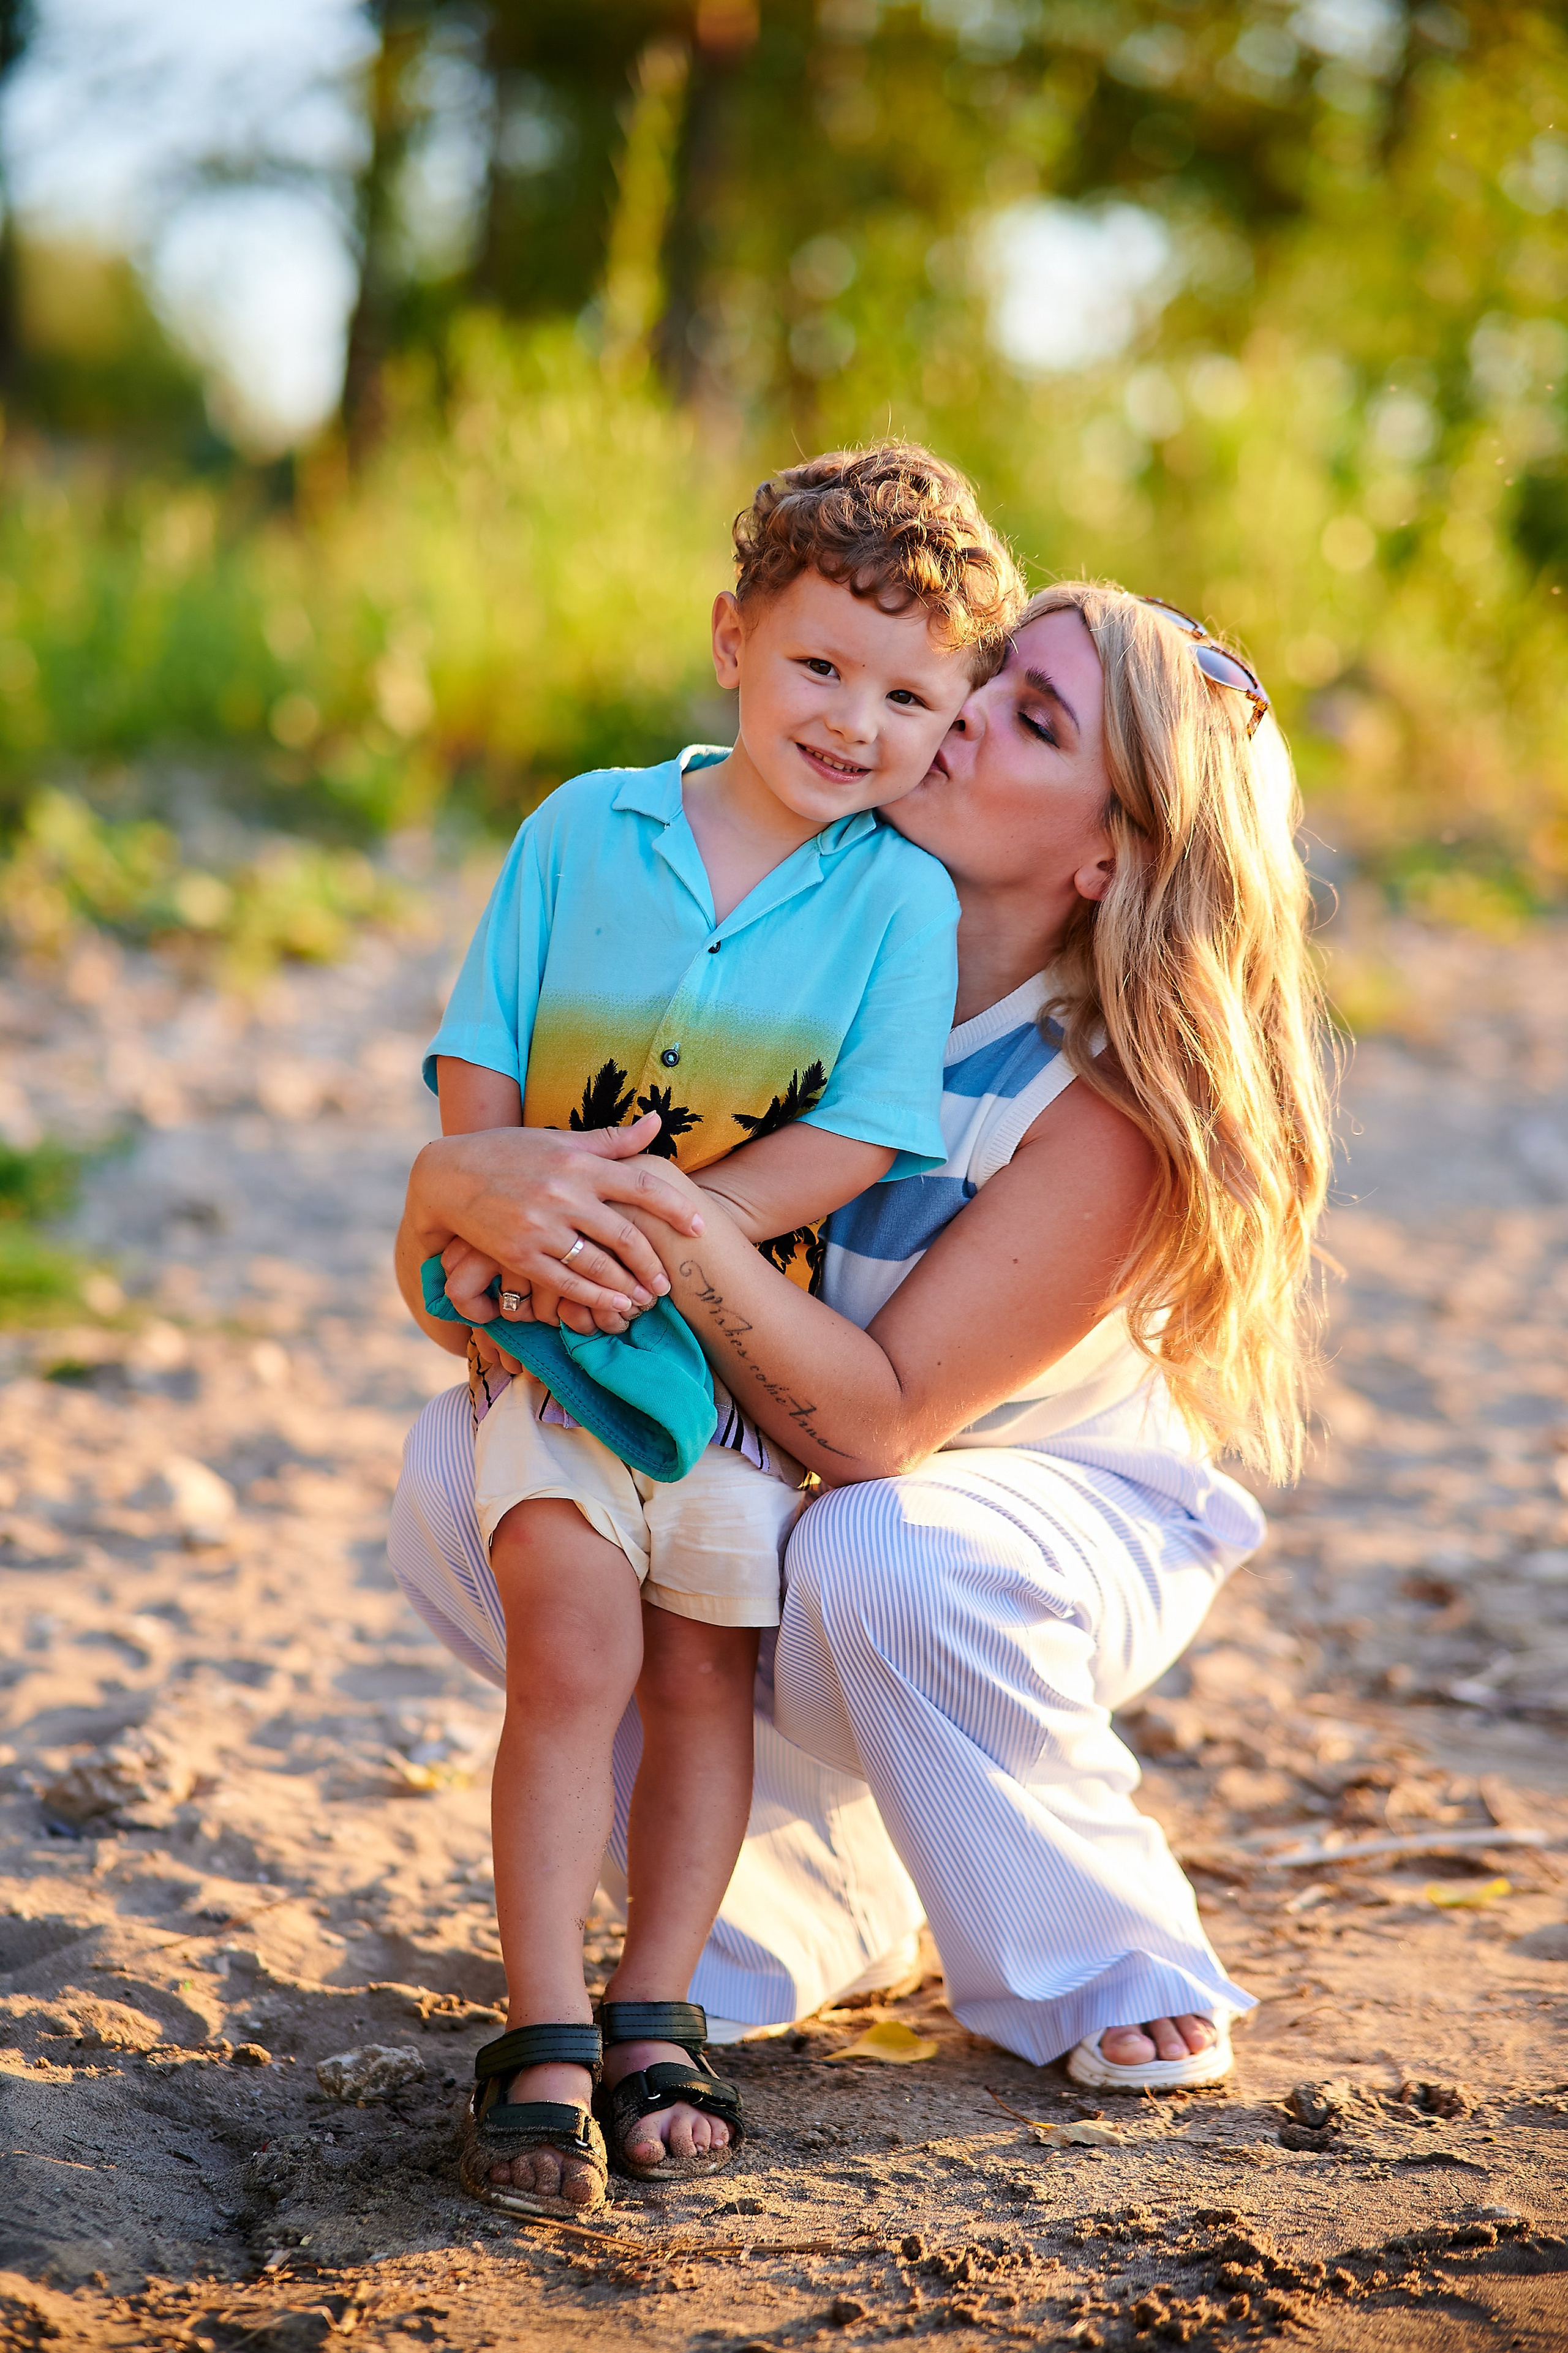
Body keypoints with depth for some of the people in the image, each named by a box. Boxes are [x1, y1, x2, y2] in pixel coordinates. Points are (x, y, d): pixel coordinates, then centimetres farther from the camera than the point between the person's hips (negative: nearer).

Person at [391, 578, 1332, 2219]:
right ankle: (807, 1890, 1)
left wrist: (688, 1240, -49)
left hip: (1052, 1513, -4)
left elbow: (880, 1423, -33)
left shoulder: (1114, 1106, -28)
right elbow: (478, 1134, -15)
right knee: (464, 1477, -20)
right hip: (755, 1478, 5)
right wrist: (462, 1188, -40)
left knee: (880, 1558, -38)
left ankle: (1088, 1966, -8)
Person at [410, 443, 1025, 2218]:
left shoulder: (899, 899, -3)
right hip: (553, 1323, 0)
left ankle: (652, 2020, 14)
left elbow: (859, 1140, -12)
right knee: (575, 1635, -15)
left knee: (701, 1664, 1)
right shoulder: (581, 833, 2)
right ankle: (543, 2038, -11)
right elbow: (478, 1068, 4)